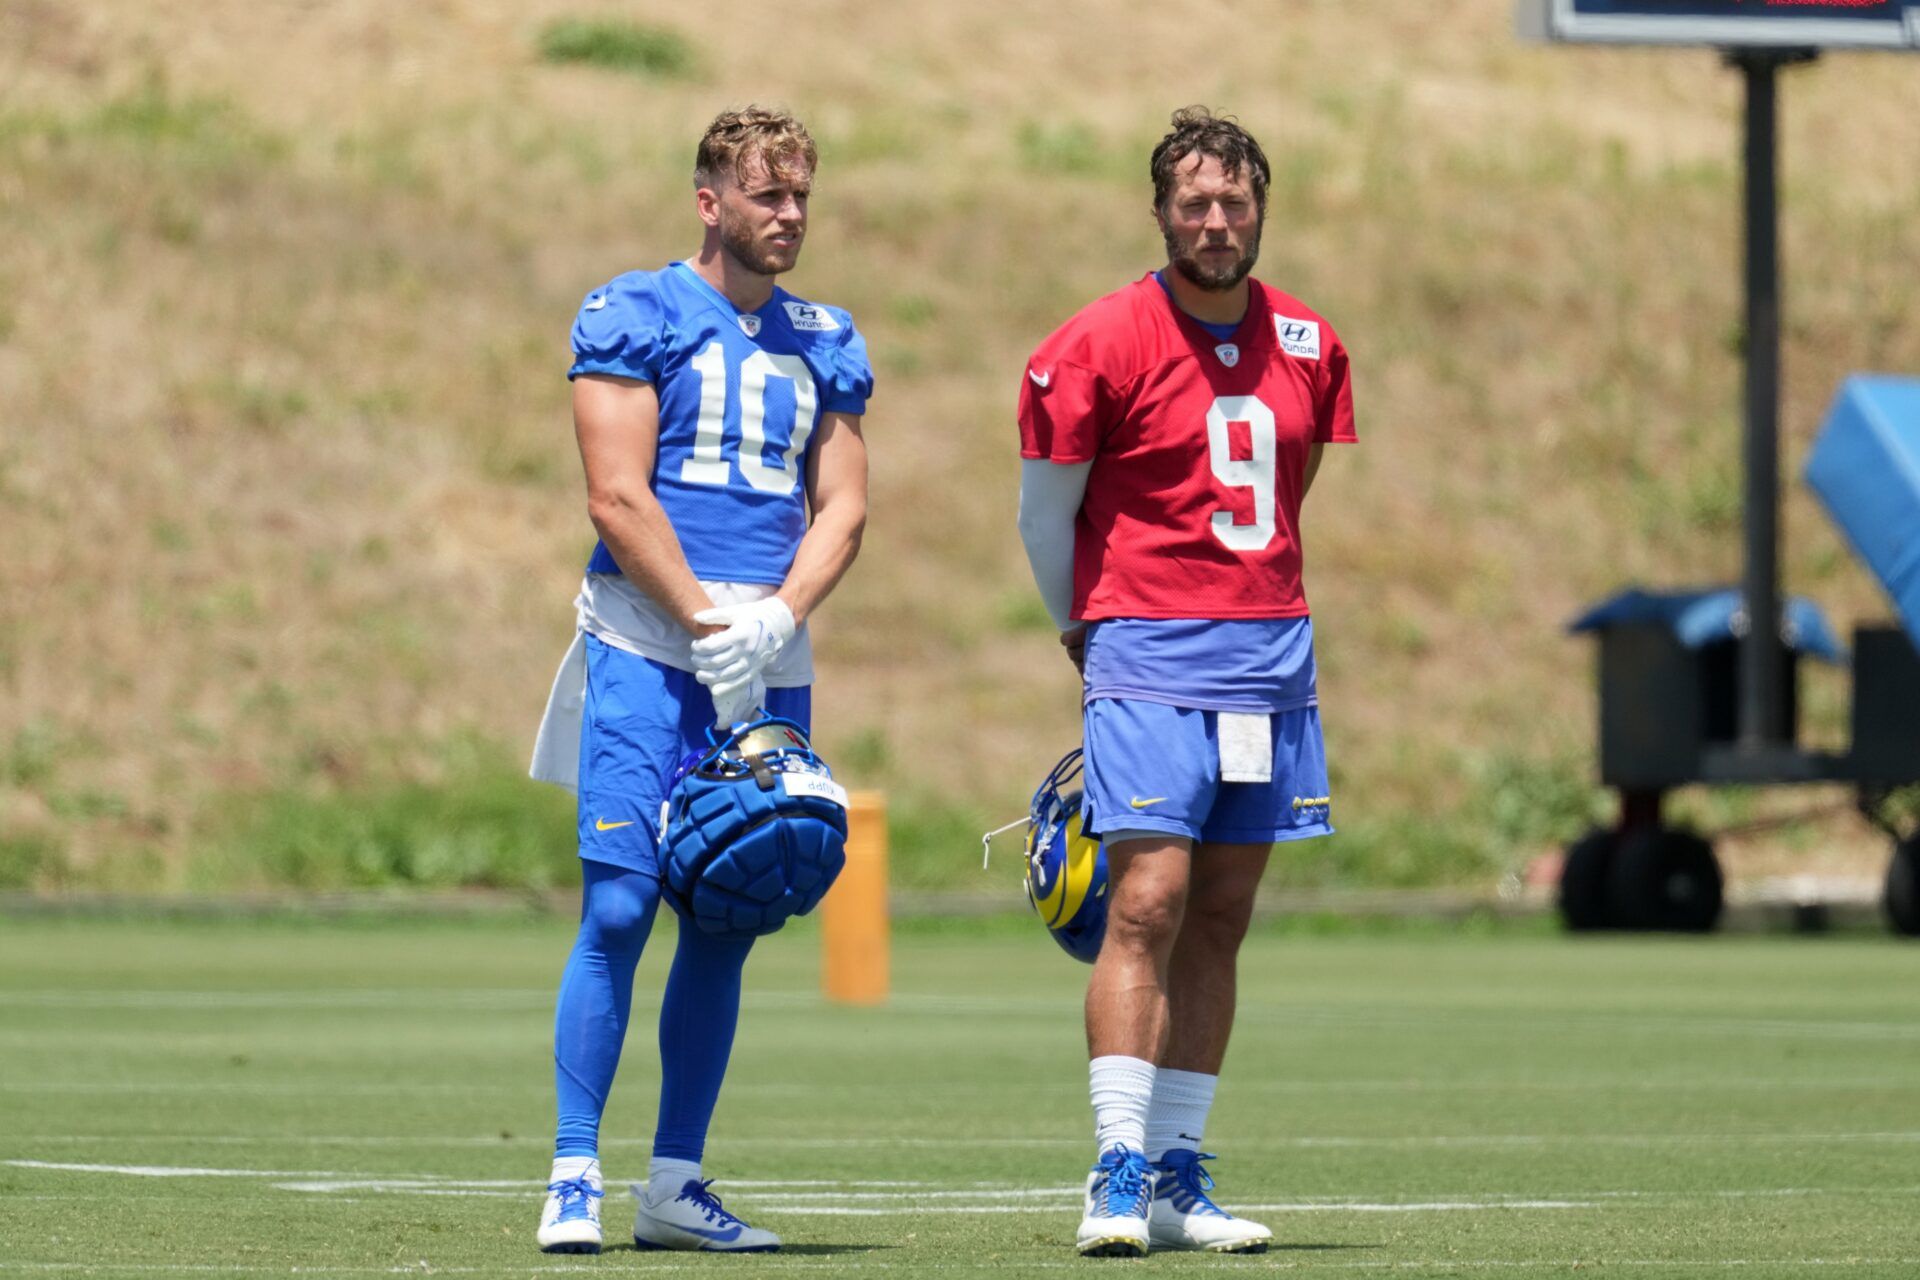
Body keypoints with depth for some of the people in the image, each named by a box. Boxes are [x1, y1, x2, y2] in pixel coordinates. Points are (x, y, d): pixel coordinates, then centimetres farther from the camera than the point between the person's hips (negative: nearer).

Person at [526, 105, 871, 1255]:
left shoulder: (825, 344, 16)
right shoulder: (633, 318, 0)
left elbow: (843, 505, 9)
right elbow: (618, 495, -8)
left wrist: (775, 619, -8)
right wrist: (708, 627, -14)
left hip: (772, 667, 5)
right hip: (647, 649, -5)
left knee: (727, 925, 6)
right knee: (618, 908, -11)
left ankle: (676, 1183, 12)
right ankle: (575, 1178, -9)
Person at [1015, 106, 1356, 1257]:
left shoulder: (1309, 348, 8)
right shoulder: (1097, 348, -7)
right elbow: (1043, 515, 3)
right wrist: (1093, 633, 13)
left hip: (1271, 656, 5)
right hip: (1148, 658, -5)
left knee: (1221, 919, 6)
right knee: (1148, 902, -15)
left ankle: (1179, 1177, 10)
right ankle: (1120, 1175, -16)